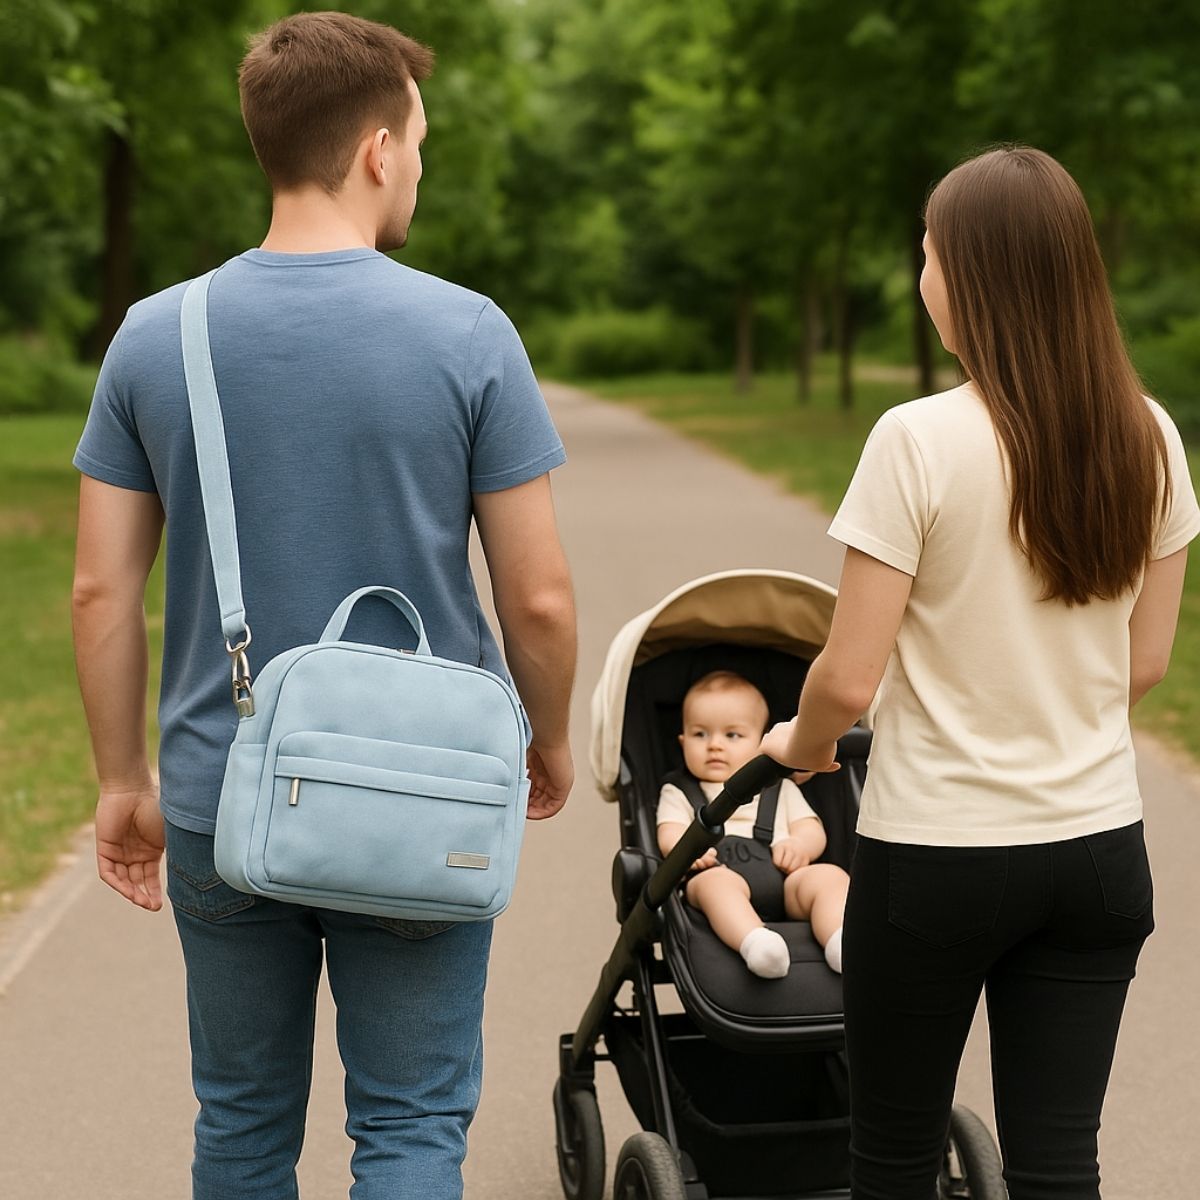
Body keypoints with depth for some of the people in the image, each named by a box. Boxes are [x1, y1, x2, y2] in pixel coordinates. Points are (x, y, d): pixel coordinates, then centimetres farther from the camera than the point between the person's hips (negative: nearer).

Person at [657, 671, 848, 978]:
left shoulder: (780, 789, 35)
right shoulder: (678, 791, 30)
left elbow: (813, 831, 24)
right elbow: (670, 834, 13)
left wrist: (800, 844, -3)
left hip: (783, 877, 3)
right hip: (719, 872, -2)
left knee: (830, 876, -28)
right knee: (715, 882, -38)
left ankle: (840, 944, -53)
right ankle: (755, 942, -64)